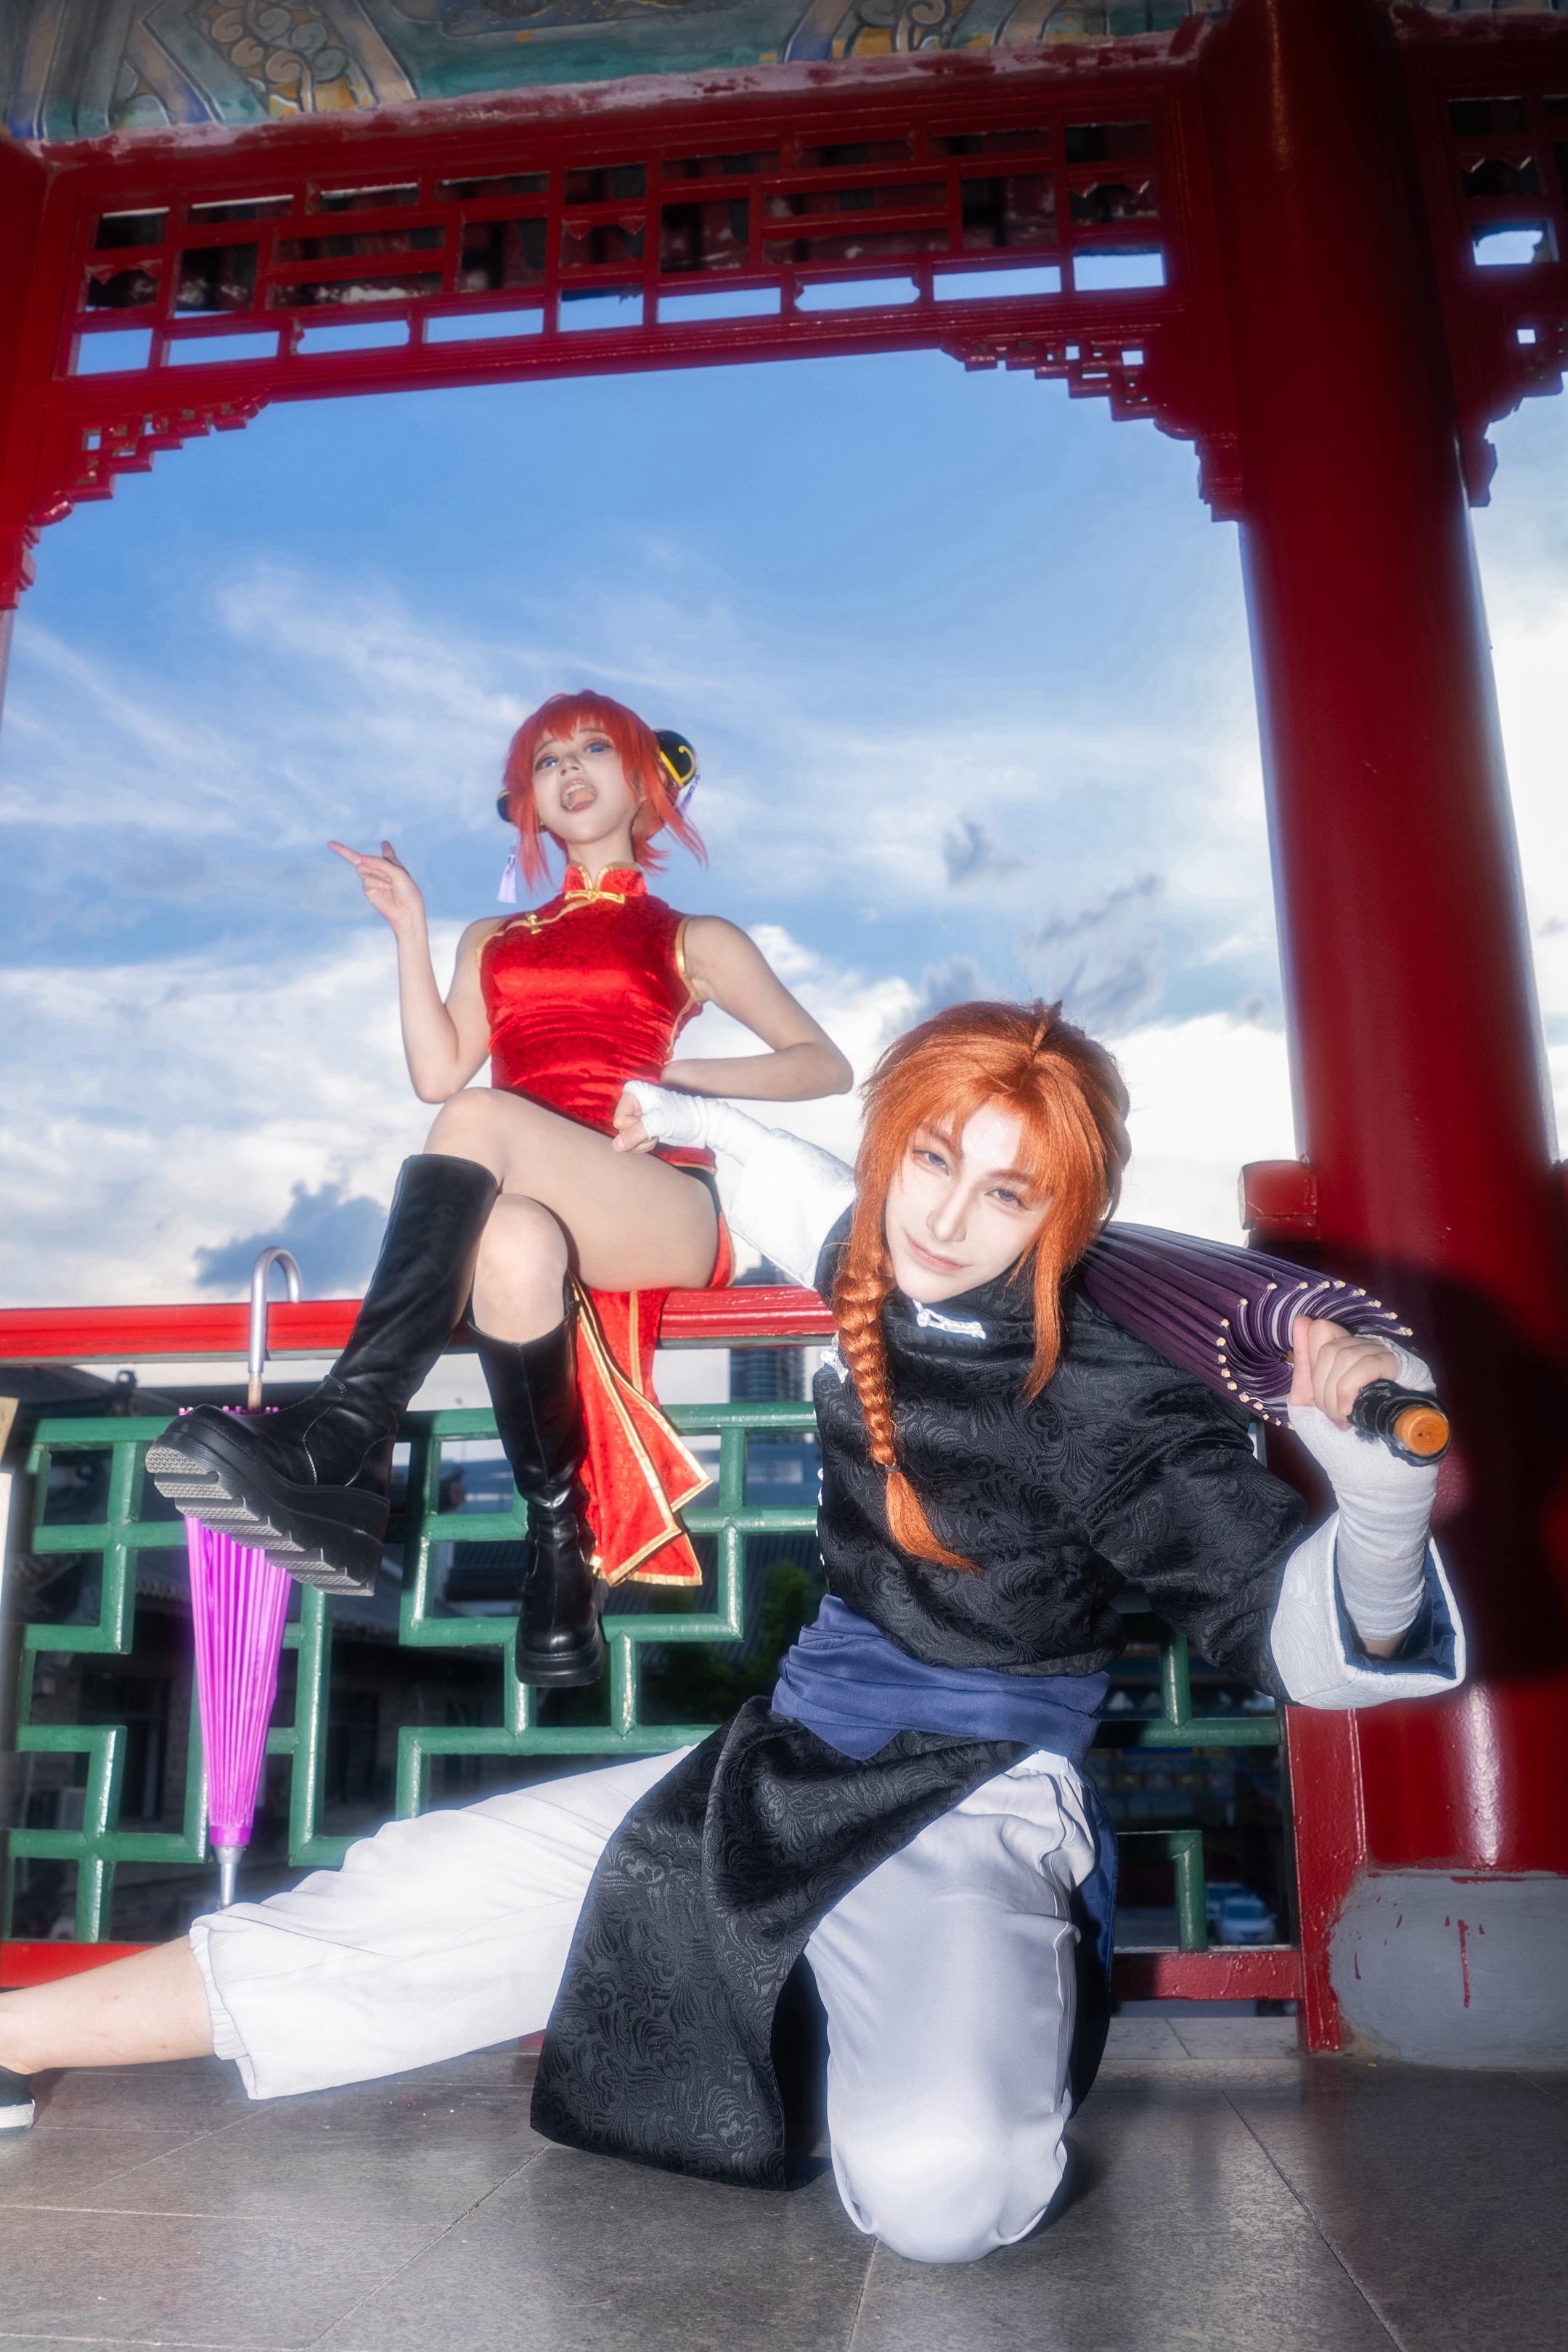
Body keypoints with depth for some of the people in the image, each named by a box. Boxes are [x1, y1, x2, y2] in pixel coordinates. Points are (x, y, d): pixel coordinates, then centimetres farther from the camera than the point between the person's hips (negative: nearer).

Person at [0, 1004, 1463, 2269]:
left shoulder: (1107, 1403, -19)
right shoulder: (891, 1278, -2)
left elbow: (1305, 1633, -22)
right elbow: (841, 1219, 24)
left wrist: (1379, 1479, -41)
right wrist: (700, 1124, 36)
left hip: (970, 1808, -5)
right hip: (789, 1768, 6)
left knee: (938, 2185, -36)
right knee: (415, 1900, 3)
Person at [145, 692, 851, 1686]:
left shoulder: (693, 940, 25)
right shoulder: (494, 942, 33)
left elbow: (828, 1067, 13)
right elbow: (436, 1074, 13)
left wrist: (680, 1075, 0)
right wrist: (411, 931, 10)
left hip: (664, 1211, -2)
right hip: (532, 1203, 2)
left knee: (485, 1117, -35)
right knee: (513, 1247, -40)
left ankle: (340, 1442, -43)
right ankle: (559, 1546, -30)